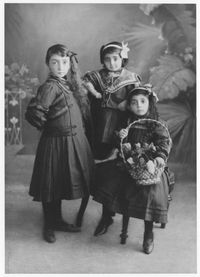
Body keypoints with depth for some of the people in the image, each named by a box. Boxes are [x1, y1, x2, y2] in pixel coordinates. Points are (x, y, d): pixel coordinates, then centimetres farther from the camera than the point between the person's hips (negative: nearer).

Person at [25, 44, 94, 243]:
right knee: (51, 186, 5)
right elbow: (33, 113, -25)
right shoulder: (50, 86, -17)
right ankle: (49, 226, 23)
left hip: (74, 141, 8)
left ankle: (57, 221, 35)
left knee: (61, 185, 19)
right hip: (57, 143, -8)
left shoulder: (68, 84, 9)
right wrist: (49, 127, -12)